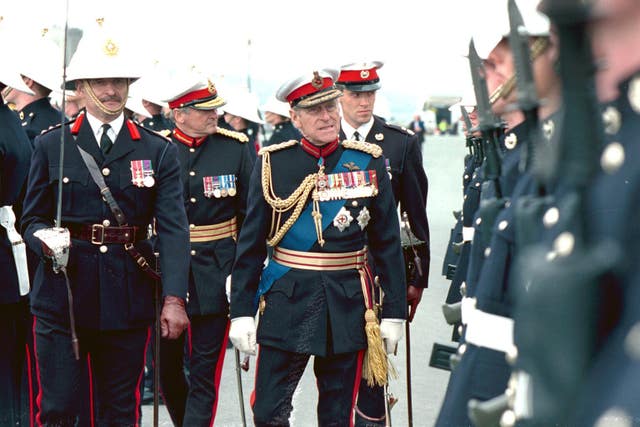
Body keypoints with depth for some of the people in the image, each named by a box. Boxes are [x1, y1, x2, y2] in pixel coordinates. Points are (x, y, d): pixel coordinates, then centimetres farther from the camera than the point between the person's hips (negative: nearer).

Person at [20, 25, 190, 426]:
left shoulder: (159, 150, 4)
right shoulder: (51, 145, 5)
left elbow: (173, 227, -4)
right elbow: (32, 218, 9)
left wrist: (174, 299, -15)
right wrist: (45, 239, -16)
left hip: (128, 298, 1)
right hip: (62, 292, -1)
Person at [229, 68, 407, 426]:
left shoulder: (370, 162, 2)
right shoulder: (273, 164, 0)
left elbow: (388, 243, 4)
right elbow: (251, 245, 3)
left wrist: (394, 312, 1)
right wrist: (242, 312, -2)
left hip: (349, 305, 1)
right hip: (287, 303, -1)